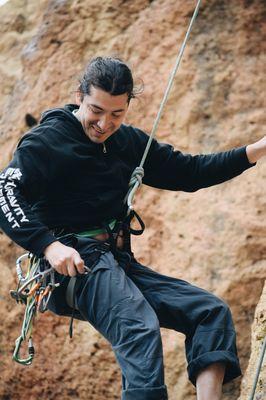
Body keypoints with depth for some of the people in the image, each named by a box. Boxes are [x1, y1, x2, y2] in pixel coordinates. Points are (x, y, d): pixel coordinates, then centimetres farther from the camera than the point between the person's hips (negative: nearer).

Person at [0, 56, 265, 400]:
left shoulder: (128, 142, 16)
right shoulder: (47, 141, -4)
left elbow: (188, 171, 21)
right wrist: (49, 245, -30)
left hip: (118, 261, 8)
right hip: (74, 264, -8)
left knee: (212, 311, -5)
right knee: (140, 328, -32)